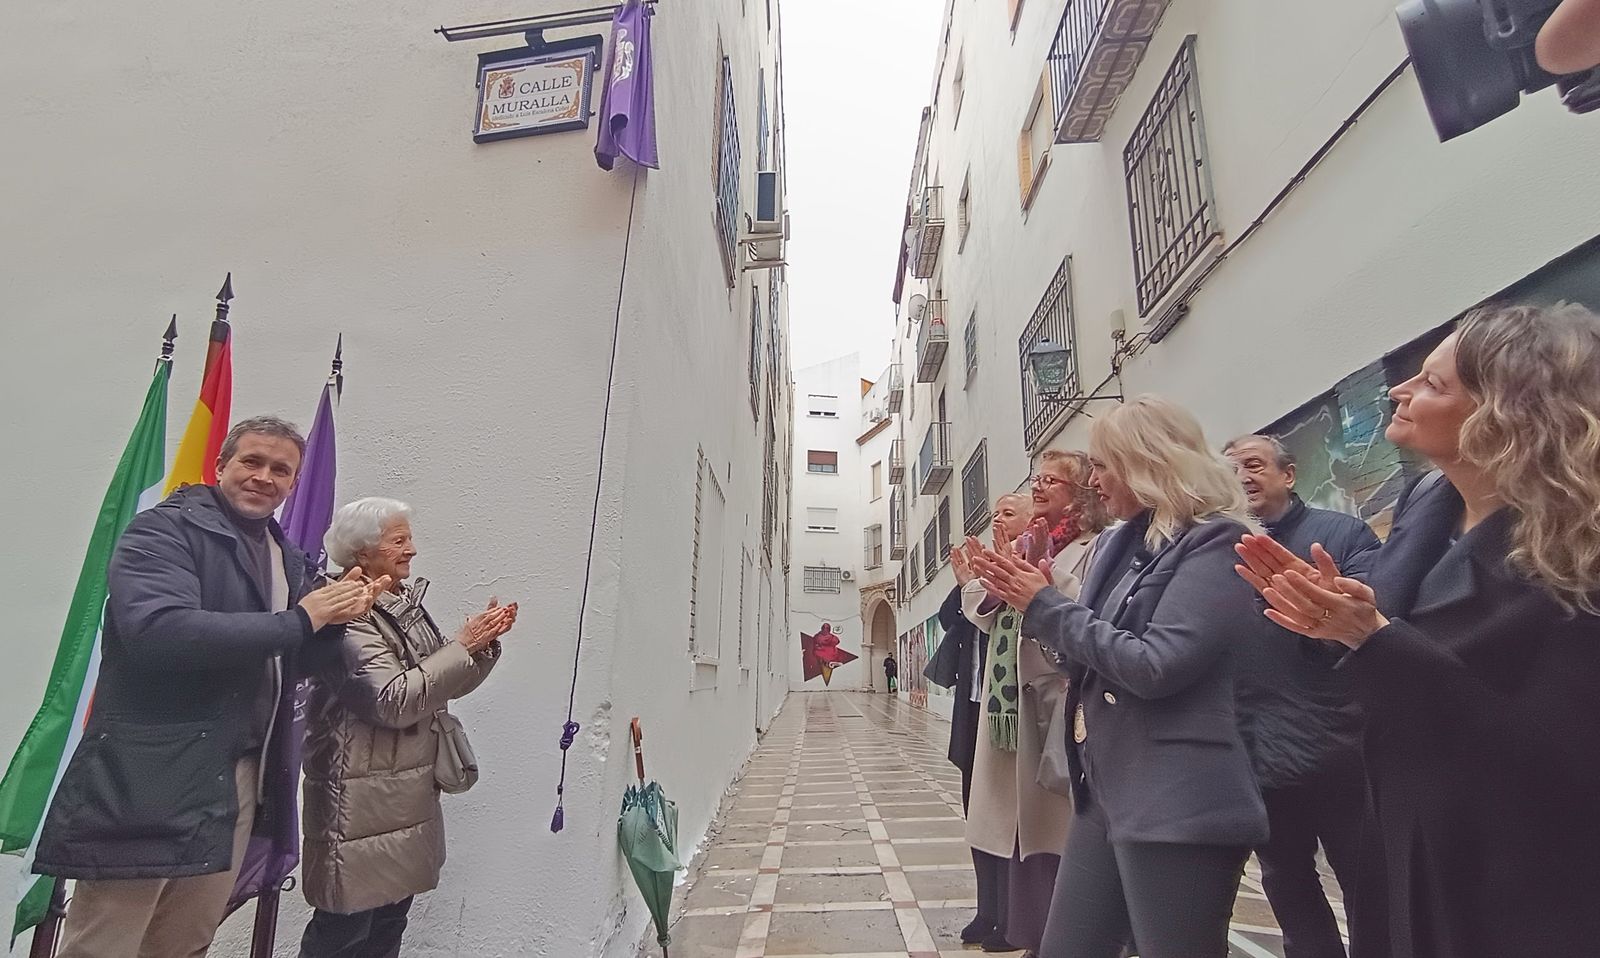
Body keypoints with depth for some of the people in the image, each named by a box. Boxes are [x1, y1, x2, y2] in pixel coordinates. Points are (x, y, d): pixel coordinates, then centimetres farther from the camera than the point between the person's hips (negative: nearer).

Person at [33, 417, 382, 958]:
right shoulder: (165, 529, -8)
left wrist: (336, 614, -5)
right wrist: (300, 618, -21)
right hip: (145, 780, -6)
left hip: (239, 783, 7)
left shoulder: (289, 560, 13)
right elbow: (159, 631, -26)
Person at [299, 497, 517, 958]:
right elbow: (395, 701, -23)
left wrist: (485, 641, -3)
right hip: (362, 800, -8)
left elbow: (447, 683, 14)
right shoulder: (350, 615, -16)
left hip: (410, 795, 8)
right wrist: (463, 644, -20)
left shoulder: (406, 604, 10)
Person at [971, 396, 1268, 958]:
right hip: (1108, 793, 8)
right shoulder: (1123, 543, 14)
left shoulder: (1214, 544, -11)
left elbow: (1154, 665, -21)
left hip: (1176, 806, -8)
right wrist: (1028, 600, 2)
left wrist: (1046, 607, -13)